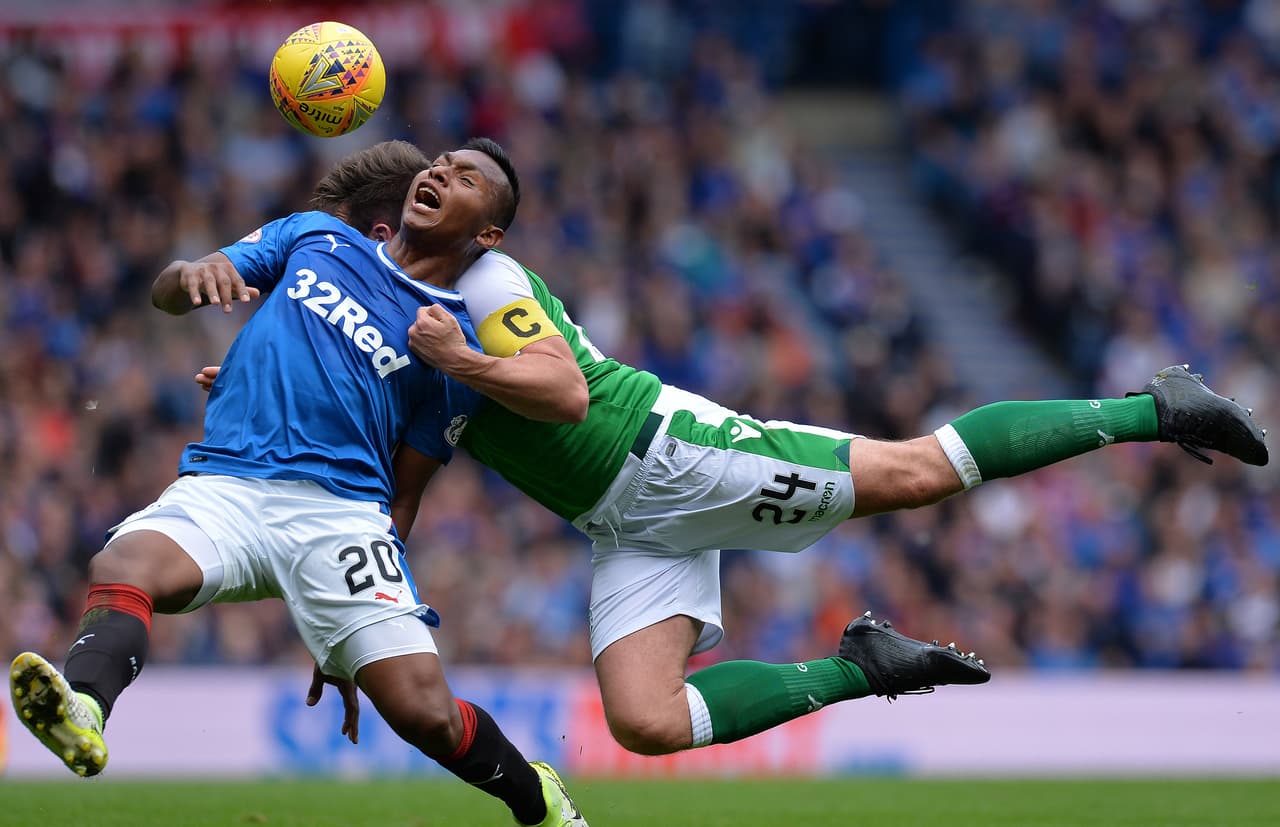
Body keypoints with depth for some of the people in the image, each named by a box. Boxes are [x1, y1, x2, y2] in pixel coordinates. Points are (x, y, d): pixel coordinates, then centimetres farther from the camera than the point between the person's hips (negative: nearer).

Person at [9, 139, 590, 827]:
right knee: (123, 565, -33)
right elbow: (167, 294, 17)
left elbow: (402, 493, 13)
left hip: (341, 506, -1)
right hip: (220, 486, 1)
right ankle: (83, 706, -62)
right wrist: (194, 276, -8)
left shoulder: (457, 349, 14)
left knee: (425, 712, -18)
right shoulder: (316, 238, 21)